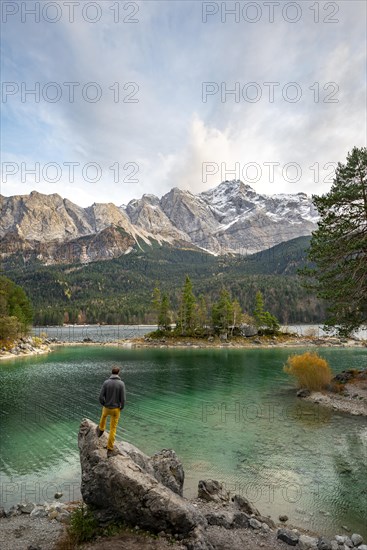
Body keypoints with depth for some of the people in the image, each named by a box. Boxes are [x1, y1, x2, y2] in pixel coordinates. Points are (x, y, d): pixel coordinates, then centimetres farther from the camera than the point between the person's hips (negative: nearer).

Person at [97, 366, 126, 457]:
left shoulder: (106, 382, -13)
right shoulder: (121, 383, -16)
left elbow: (101, 396, -11)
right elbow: (123, 398, -16)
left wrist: (103, 404, 9)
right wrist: (121, 407, 4)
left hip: (107, 407, 2)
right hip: (116, 409, -2)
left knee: (104, 415, 37)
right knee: (113, 428, 9)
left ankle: (101, 430, 61)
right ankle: (110, 449, 14)